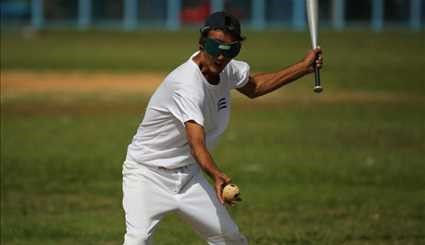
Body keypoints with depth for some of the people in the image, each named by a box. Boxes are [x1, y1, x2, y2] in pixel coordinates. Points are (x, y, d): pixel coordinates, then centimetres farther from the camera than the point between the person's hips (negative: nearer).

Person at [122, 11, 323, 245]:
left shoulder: (226, 69, -4)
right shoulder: (187, 85, -30)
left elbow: (252, 87, 19)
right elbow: (197, 144, -42)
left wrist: (303, 68, 11)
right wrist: (216, 175, -61)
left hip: (187, 174, 8)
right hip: (147, 173, -8)